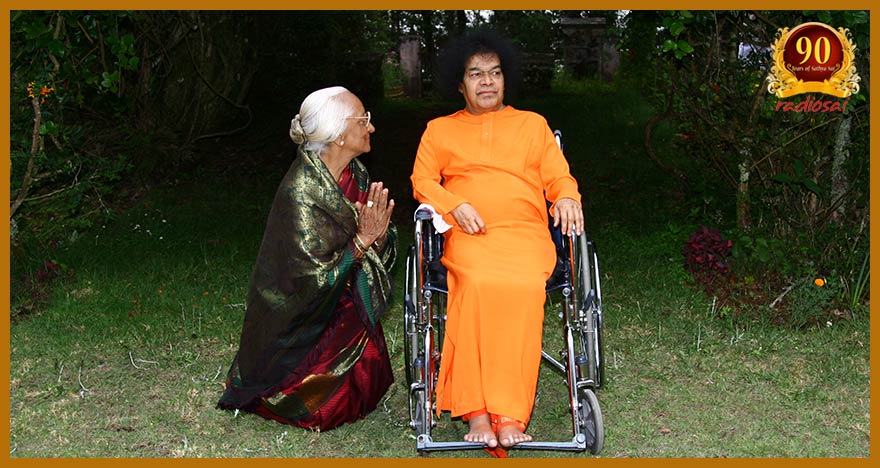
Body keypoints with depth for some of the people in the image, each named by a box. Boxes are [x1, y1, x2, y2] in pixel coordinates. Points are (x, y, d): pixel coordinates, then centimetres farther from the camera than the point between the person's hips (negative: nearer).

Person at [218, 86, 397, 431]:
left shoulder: (355, 175, -2)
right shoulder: (300, 193, -27)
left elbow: (382, 254, 0)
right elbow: (314, 277, -25)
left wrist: (379, 235, -21)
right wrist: (361, 241, -27)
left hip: (344, 308, 7)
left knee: (367, 385, 0)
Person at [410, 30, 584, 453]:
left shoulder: (533, 124, 26)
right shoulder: (440, 130, 24)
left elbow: (558, 176, 18)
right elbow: (422, 181, 13)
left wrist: (566, 197, -6)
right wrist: (456, 206, -6)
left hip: (527, 232, 1)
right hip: (468, 235, 0)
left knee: (524, 287, -35)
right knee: (480, 282, -36)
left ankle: (509, 414, -37)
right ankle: (476, 412, -36)